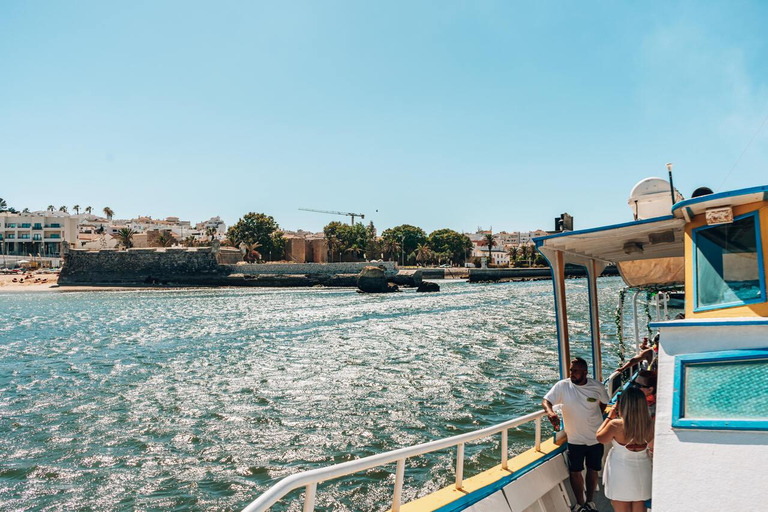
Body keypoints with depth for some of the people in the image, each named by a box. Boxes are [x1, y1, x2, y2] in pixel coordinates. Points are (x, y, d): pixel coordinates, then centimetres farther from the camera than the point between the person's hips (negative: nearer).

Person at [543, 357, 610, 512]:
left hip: (595, 438, 1)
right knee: (575, 472, 5)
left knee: (593, 470, 15)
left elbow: (603, 402, 12)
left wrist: (596, 418, 3)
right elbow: (545, 401, -18)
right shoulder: (562, 386, -14)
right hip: (575, 439, -1)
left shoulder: (597, 387, -9)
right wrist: (550, 413, -39)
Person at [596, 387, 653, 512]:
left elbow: (600, 438, -4)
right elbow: (651, 446, 6)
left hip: (620, 473, -4)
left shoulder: (615, 425, -24)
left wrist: (609, 417, 1)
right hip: (642, 472, 4)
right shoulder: (649, 425, -13)